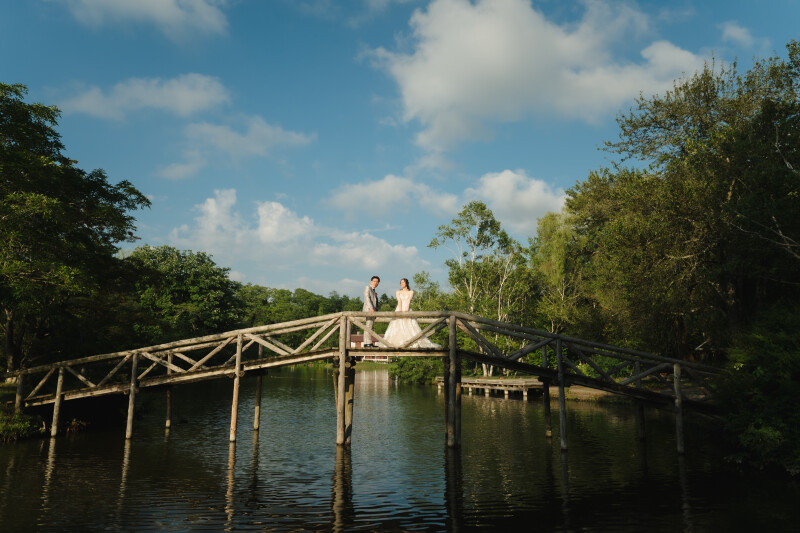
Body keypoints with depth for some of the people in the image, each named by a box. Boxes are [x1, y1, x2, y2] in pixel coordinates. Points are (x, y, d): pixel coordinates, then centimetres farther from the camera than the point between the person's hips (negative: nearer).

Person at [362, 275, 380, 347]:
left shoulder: (373, 290, 25)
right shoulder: (367, 288, -2)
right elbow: (367, 298, -16)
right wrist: (371, 308, -26)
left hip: (373, 310, 9)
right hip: (368, 310, -9)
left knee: (369, 327, 5)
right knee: (369, 326, -15)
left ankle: (366, 343, 4)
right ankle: (368, 343, -20)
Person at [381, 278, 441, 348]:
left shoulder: (411, 292, 9)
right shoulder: (398, 292, 13)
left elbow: (408, 300, -8)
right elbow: (399, 301, -4)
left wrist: (406, 310, -24)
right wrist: (400, 310, -19)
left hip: (407, 311, -2)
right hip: (399, 311, 2)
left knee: (410, 328, -11)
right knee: (397, 328, -9)